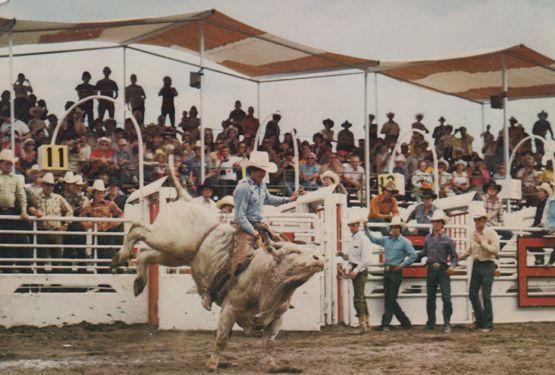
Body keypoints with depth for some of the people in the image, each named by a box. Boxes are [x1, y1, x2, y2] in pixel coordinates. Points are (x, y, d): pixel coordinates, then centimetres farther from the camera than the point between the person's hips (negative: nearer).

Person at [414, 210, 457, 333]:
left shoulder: (447, 239, -2)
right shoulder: (428, 238, 10)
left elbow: (454, 256, 0)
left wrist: (452, 266, -16)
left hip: (443, 271, -4)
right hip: (431, 270, 4)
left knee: (446, 298, -10)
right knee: (430, 298, 9)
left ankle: (447, 324, -8)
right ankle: (431, 322, 19)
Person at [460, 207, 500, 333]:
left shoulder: (491, 233, -9)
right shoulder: (474, 233, 10)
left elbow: (496, 251, -18)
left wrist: (482, 242, -21)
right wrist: (459, 257, 21)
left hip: (487, 266, -7)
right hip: (476, 265, 7)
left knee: (486, 296, -7)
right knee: (472, 294, 7)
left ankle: (488, 325, 0)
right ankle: (480, 321, 22)